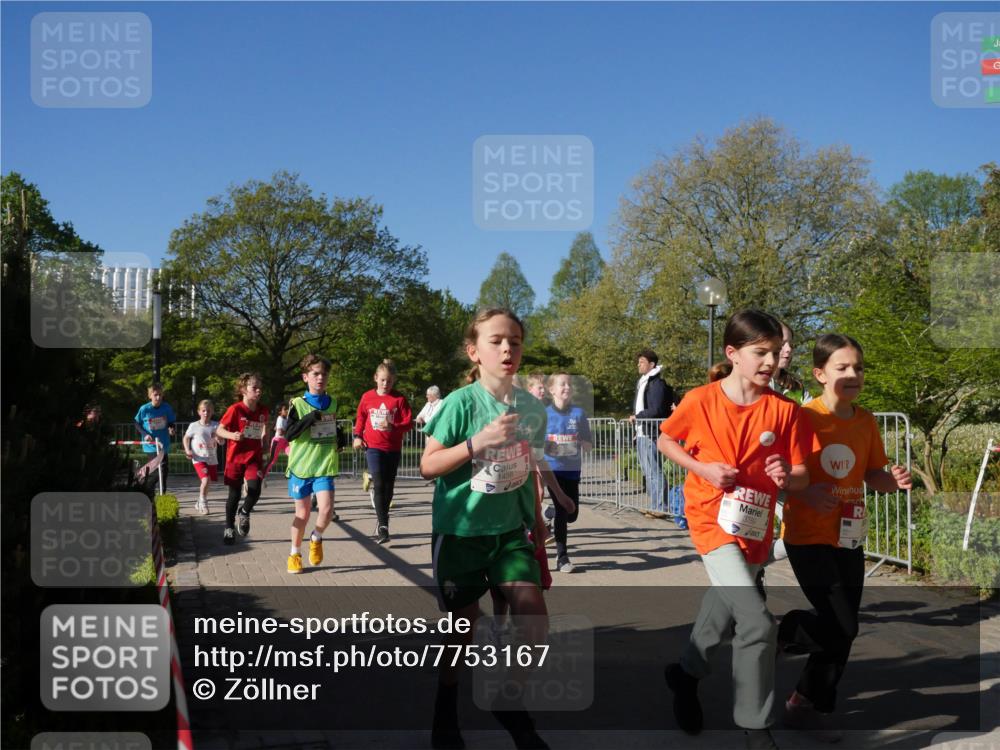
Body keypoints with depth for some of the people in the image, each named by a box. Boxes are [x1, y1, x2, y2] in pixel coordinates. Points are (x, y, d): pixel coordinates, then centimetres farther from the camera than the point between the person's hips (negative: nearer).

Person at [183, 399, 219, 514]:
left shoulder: (215, 426, -1)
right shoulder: (194, 426, -4)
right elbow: (186, 438, 10)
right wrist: (188, 450, -5)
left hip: (212, 459, 3)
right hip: (199, 458, -3)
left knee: (207, 482, 11)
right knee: (206, 480, -21)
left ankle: (199, 504, 34)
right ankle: (203, 504, -2)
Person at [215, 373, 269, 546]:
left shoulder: (263, 411, 0)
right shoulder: (235, 409, -12)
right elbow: (219, 430, -8)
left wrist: (265, 448, 11)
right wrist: (232, 435, -26)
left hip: (255, 457, 2)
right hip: (235, 457, -2)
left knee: (255, 490, -17)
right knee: (234, 494, 6)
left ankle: (244, 512, 15)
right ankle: (229, 528, 26)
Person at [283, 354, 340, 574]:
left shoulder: (332, 403, 7)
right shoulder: (298, 404, -6)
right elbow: (289, 434, -16)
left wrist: (338, 445, 12)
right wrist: (309, 418, -24)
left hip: (325, 466, 2)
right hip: (301, 466, -2)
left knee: (326, 509, -15)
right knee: (303, 513, 7)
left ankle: (316, 538, 15)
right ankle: (295, 553, 27)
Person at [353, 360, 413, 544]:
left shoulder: (399, 399, -5)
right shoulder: (367, 397, 1)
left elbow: (408, 423, -8)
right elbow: (360, 417, 16)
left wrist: (393, 427, -24)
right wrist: (358, 436, 7)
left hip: (393, 448, 1)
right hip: (373, 446, -1)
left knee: (388, 486, 12)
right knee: (379, 485, -13)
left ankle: (381, 520, 30)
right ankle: (383, 526, -15)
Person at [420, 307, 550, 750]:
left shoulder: (532, 407, 0)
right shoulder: (462, 402, -14)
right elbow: (428, 466, -15)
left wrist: (536, 522, 17)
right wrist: (479, 442, -26)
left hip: (510, 530, 4)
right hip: (460, 530, -4)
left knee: (535, 620, -6)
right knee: (463, 627, 7)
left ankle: (509, 701, 19)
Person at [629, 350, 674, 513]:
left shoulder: (657, 384, -10)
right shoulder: (642, 383, 20)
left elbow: (656, 410, -18)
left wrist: (637, 416, -10)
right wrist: (634, 417, 7)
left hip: (651, 433, -10)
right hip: (641, 433, 10)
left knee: (653, 471, -9)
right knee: (647, 471, 14)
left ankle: (658, 507, -7)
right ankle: (654, 505, 21)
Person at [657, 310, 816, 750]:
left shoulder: (785, 410, -6)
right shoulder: (700, 401, -10)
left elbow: (803, 478, -1)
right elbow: (665, 441, 5)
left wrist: (787, 475, -25)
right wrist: (703, 468, -12)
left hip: (756, 528, 4)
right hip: (714, 521, -4)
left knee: (723, 613, 22)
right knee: (757, 622, -18)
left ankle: (685, 673, 50)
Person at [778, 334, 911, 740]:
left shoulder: (866, 421, 4)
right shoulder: (804, 417, -14)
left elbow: (873, 475, 15)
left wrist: (893, 480, -7)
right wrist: (806, 493, -29)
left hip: (849, 538, 6)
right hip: (808, 536, -6)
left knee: (842, 629, 10)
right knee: (842, 627, -11)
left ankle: (809, 705, 27)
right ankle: (782, 631, 20)